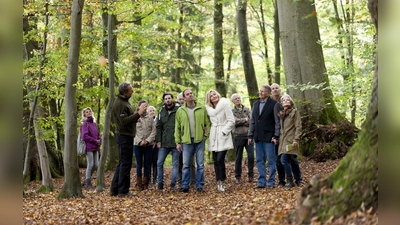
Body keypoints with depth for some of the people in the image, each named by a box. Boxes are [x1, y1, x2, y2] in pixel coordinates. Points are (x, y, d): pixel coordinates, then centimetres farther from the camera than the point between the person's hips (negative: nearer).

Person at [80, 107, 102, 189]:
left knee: (96, 165, 8)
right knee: (90, 164, -5)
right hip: (89, 147, -7)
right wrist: (95, 141, -12)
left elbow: (98, 135, 20)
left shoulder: (94, 124, 15)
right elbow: (84, 136, -14)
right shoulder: (85, 124, -6)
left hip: (95, 148, 7)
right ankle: (88, 183, 7)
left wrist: (99, 141, 0)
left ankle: (86, 180, 22)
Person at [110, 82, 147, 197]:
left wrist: (137, 113, 8)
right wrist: (138, 114, -26)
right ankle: (123, 191, 0)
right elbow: (124, 121, -25)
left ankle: (114, 190, 19)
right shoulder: (119, 104, -17)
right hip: (124, 136, -11)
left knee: (122, 163, 14)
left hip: (126, 136, 11)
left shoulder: (125, 101, 15)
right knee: (125, 163, -5)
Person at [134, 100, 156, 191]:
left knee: (147, 164, 2)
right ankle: (139, 184, 5)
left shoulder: (150, 118, 7)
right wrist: (140, 141, -12)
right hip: (137, 144, -1)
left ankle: (145, 183, 9)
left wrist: (148, 140, -11)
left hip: (149, 144, 1)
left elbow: (153, 131, 1)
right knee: (139, 164, 1)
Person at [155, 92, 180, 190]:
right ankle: (160, 183, 13)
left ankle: (173, 184, 11)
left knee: (175, 164, 4)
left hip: (176, 142, -3)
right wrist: (158, 140, 2)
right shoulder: (161, 111, 7)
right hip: (164, 143, 3)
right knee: (159, 163, 3)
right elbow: (158, 127, 10)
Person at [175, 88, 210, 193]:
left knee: (200, 164, 4)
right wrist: (178, 142, 2)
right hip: (186, 141, 0)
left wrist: (206, 135, -6)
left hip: (200, 140, 0)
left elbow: (207, 123, 5)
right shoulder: (180, 110, 4)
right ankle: (185, 186, 11)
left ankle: (200, 185, 12)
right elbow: (177, 127, 6)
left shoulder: (202, 108, 2)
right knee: (186, 165, 4)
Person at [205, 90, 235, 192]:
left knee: (220, 159, -14)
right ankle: (219, 182, 10)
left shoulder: (224, 104, -4)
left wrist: (224, 131, -11)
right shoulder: (209, 108, 12)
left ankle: (221, 182, -5)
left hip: (223, 136, -5)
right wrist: (208, 131, 5)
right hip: (213, 137, 5)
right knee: (215, 160, 3)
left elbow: (231, 121, -6)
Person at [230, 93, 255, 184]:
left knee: (251, 156, -3)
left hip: (249, 135, 1)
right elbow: (234, 121, -13)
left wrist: (240, 121, -8)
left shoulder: (247, 109, 8)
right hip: (239, 136, -1)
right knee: (238, 157, 5)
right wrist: (245, 120, -6)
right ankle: (238, 177, 13)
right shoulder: (232, 111, 3)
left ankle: (251, 175, 7)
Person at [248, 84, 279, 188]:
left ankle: (271, 182, 5)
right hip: (258, 137, 6)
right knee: (259, 161, 8)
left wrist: (276, 136, -12)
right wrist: (250, 135, 11)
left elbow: (277, 121, -7)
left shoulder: (274, 104, -5)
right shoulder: (255, 104, 15)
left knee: (271, 160, 0)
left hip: (268, 137, -6)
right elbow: (252, 121, 17)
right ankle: (261, 182, 13)